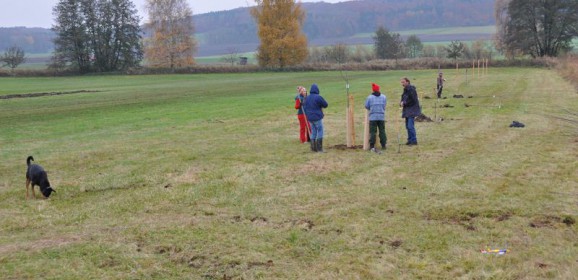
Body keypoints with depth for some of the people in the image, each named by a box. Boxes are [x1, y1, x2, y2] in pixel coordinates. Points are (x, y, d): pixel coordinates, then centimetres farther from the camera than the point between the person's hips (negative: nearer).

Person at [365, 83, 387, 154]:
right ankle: (383, 145, 12)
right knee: (382, 131, 10)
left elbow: (366, 106, 1)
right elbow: (384, 106, 6)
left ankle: (372, 146, -3)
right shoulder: (384, 97, 2)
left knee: (372, 131, -1)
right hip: (381, 117, 2)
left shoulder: (369, 97, -6)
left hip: (372, 117, -2)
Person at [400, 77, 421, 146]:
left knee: (410, 126, -13)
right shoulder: (405, 90, 13)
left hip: (412, 110, -10)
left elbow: (413, 100, -19)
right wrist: (401, 102, 1)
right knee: (407, 126, 12)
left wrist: (404, 103, -15)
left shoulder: (411, 89, -16)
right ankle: (410, 140, 20)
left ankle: (414, 141, -7)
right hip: (407, 110, 10)